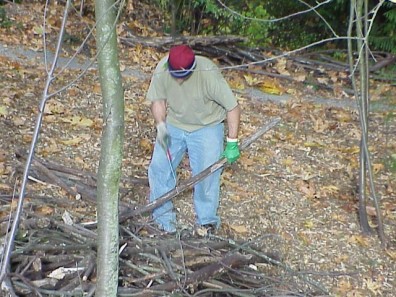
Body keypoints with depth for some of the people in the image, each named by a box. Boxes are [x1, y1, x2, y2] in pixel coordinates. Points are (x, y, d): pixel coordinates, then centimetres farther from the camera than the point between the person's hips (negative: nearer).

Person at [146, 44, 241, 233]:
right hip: (173, 125, 3)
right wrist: (161, 125, -20)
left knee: (207, 172, -9)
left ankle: (207, 218, 12)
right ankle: (163, 215, 14)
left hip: (207, 127, -3)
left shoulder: (209, 74, -30)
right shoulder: (161, 71, -21)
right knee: (159, 167, -4)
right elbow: (158, 100, -3)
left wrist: (232, 144, -19)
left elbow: (233, 107, -21)